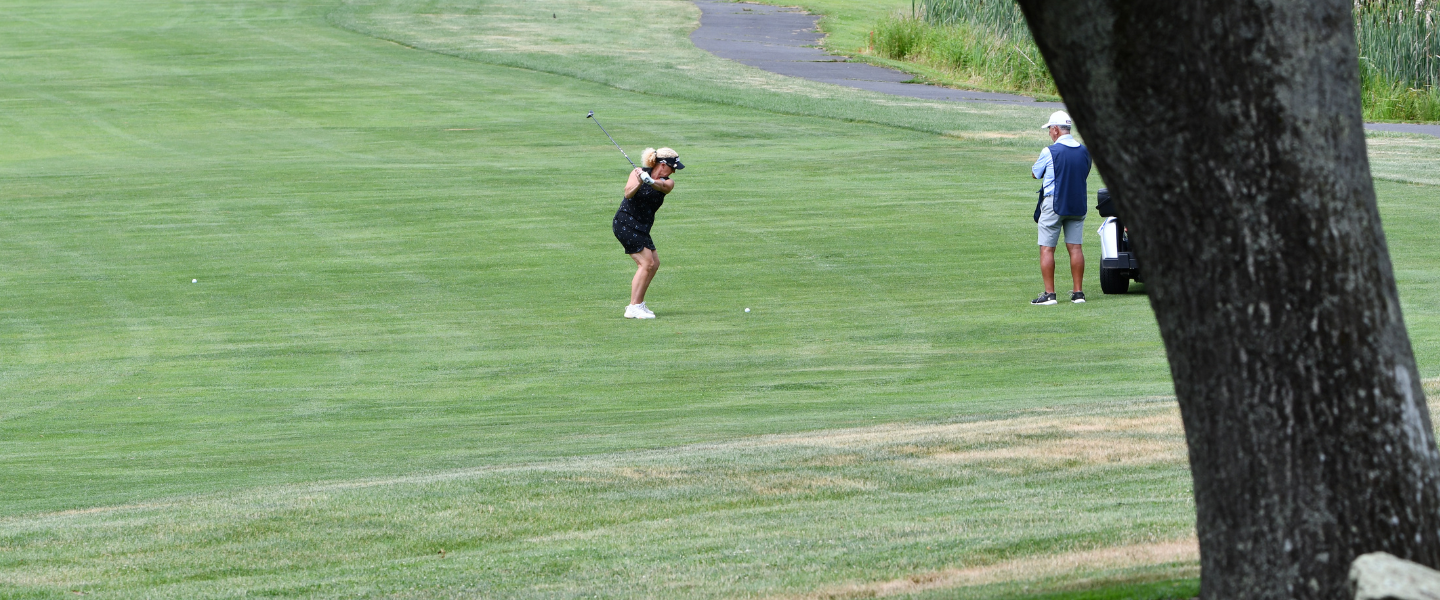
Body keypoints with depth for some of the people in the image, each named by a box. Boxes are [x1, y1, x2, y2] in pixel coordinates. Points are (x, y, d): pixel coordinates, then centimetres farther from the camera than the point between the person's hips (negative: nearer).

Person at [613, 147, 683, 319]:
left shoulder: (668, 183, 2)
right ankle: (634, 308, -14)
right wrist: (639, 183, -45)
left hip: (642, 227, 8)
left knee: (654, 264, 9)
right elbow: (628, 193, -24)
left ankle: (637, 304, 18)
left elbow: (663, 186, -23)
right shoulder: (639, 172, -10)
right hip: (625, 223, -8)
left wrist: (650, 182, -45)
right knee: (647, 262, -14)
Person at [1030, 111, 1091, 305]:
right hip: (1077, 205, 5)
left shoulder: (1049, 152, -12)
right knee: (1075, 247, 7)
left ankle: (1049, 293, -6)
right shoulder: (1085, 151, 4)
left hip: (1053, 204, -5)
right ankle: (1078, 293, 5)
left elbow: (1035, 173, 3)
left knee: (1047, 249, -1)